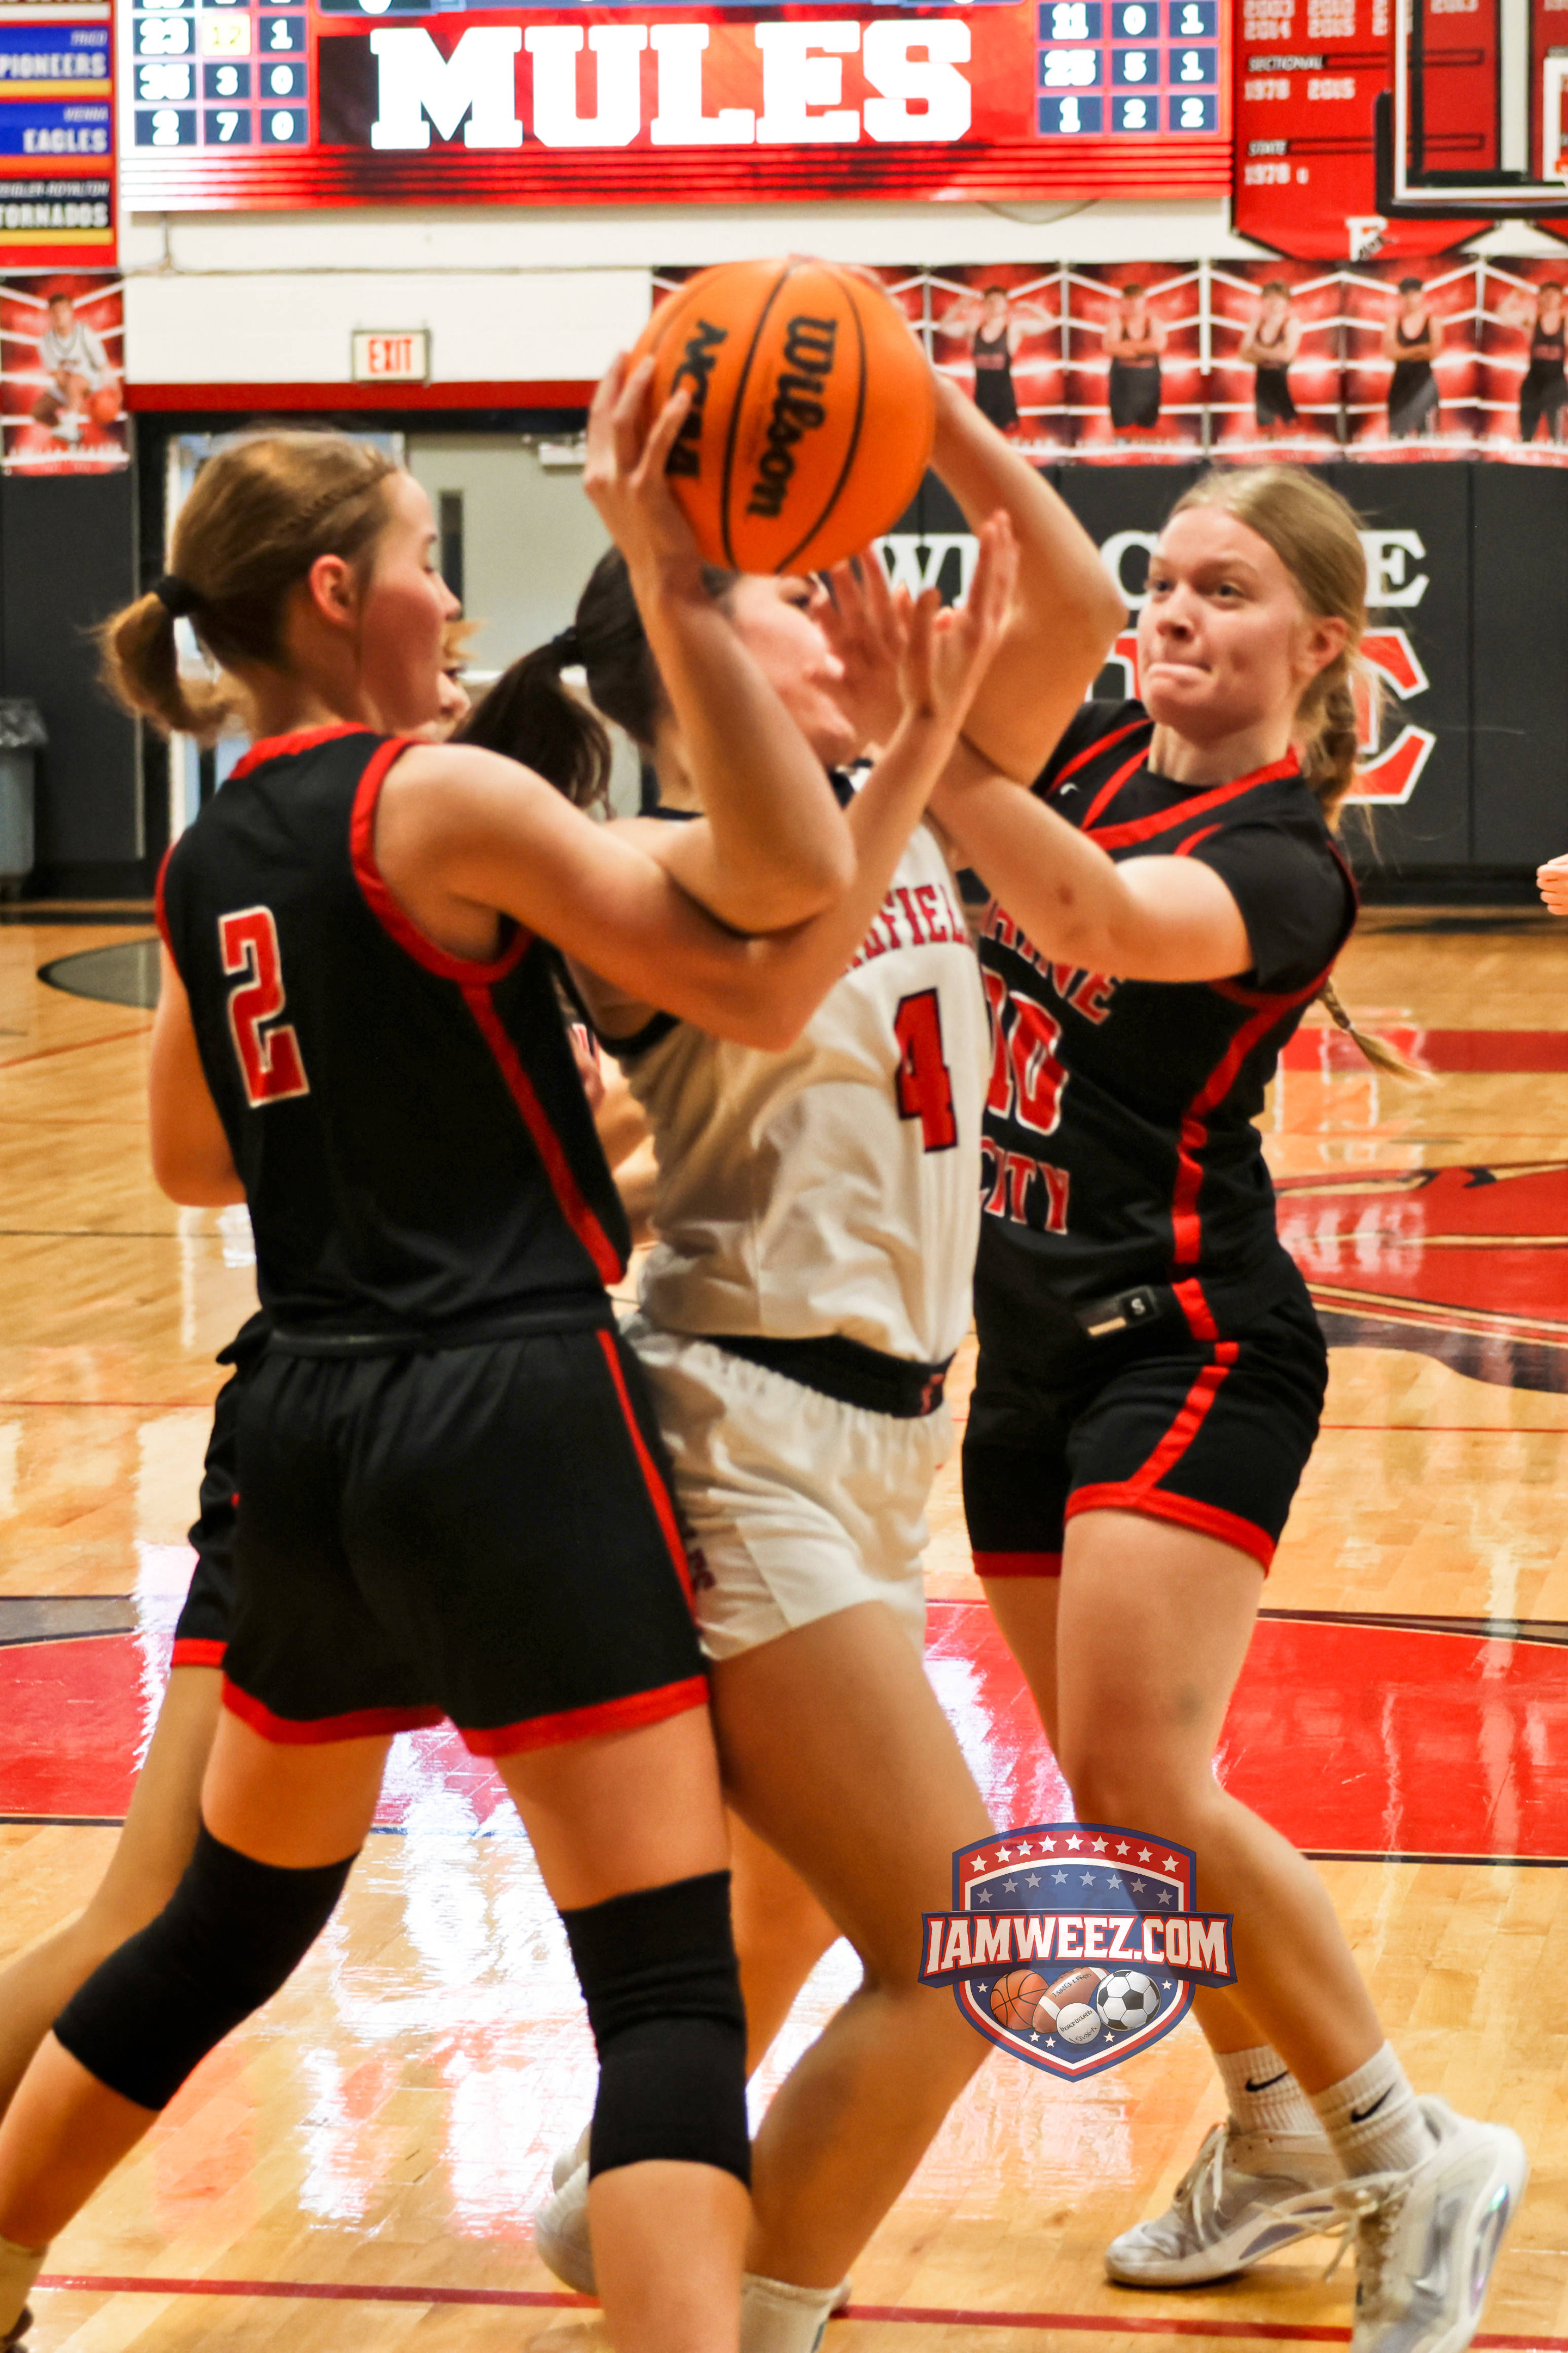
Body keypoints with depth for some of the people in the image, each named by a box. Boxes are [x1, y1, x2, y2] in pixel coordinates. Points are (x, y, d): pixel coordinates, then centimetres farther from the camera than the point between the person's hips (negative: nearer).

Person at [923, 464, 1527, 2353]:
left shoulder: (1283, 862, -18)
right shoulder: (1096, 745, 4)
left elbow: (1099, 913, -38)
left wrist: (921, 739, -53)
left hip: (1189, 1347, -8)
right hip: (1033, 1339, 8)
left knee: (1138, 1782, -17)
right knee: (1110, 1788, 12)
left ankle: (1411, 2162, -2)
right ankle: (1275, 2141, 29)